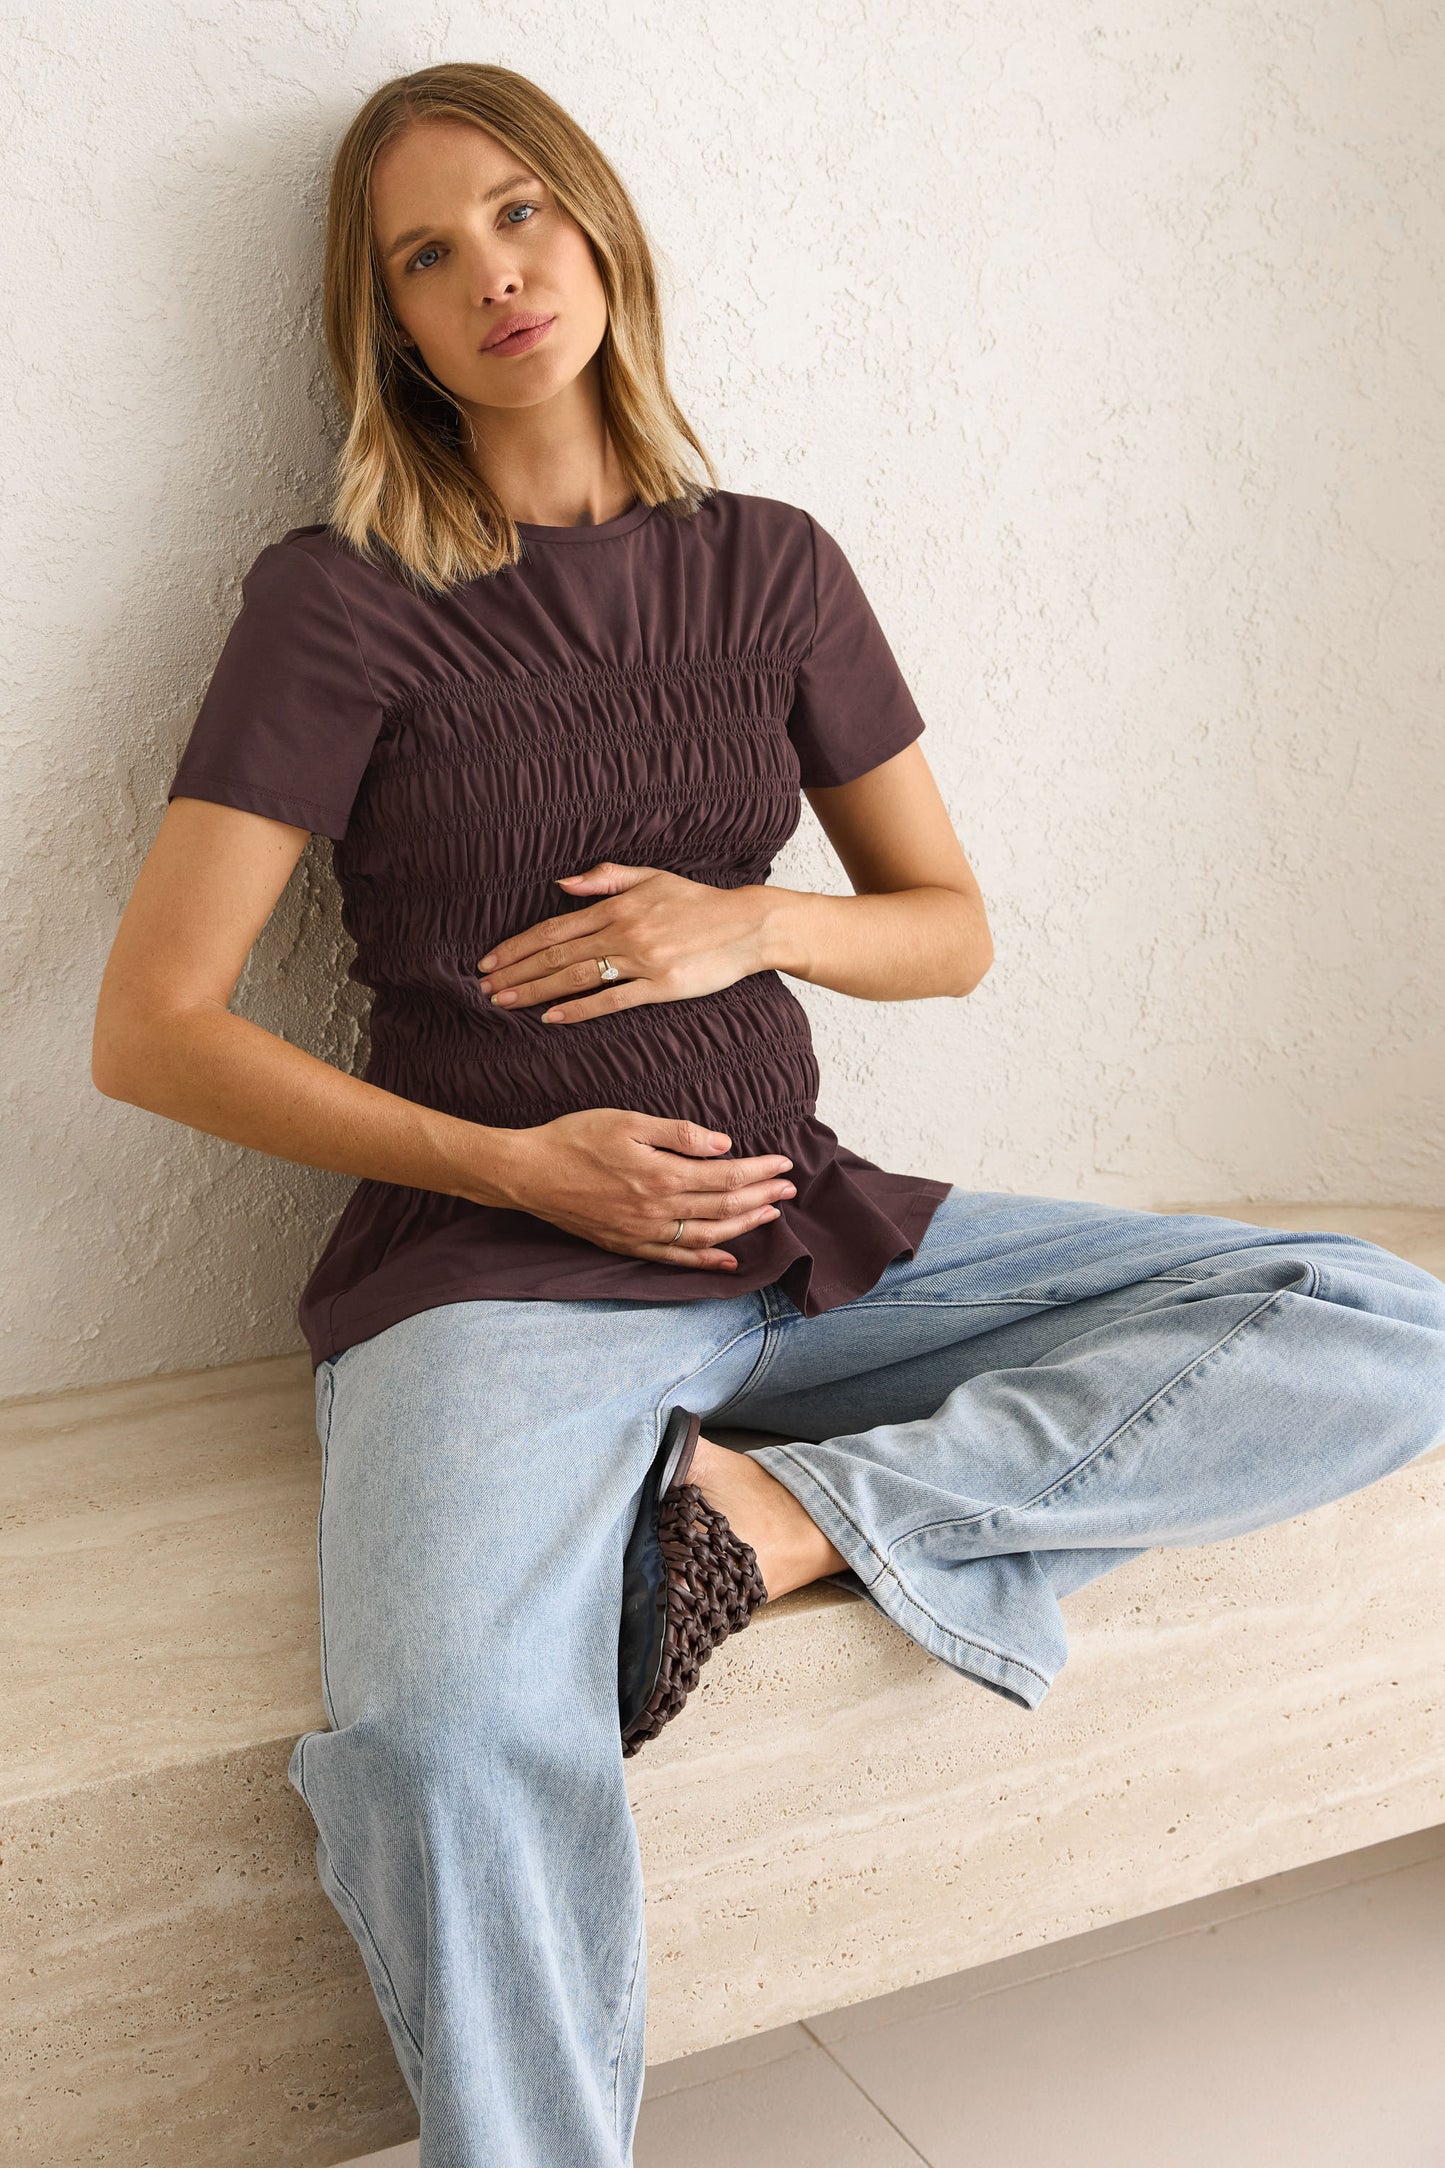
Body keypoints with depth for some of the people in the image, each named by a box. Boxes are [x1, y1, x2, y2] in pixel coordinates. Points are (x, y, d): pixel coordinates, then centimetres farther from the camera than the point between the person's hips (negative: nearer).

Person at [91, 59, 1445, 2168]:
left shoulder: (767, 564, 11)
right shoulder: (345, 598, 0)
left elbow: (952, 930, 16)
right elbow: (151, 1027, -4)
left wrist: (752, 921, -6)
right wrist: (513, 1164, -11)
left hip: (806, 1230, 5)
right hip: (494, 1268, -4)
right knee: (453, 1741, -37)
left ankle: (792, 1505, -16)